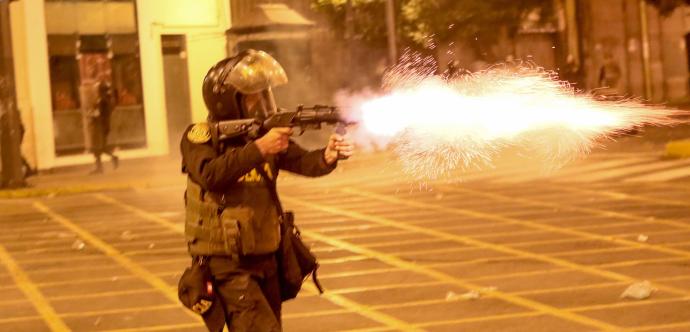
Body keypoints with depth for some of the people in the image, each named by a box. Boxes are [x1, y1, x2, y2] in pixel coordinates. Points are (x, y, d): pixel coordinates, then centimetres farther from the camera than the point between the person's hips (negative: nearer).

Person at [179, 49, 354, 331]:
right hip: (225, 265, -6)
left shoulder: (266, 133, 7)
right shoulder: (199, 137, -8)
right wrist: (259, 149, -31)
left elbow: (302, 162, -7)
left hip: (265, 261, 7)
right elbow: (210, 175, -27)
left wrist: (327, 157, -28)